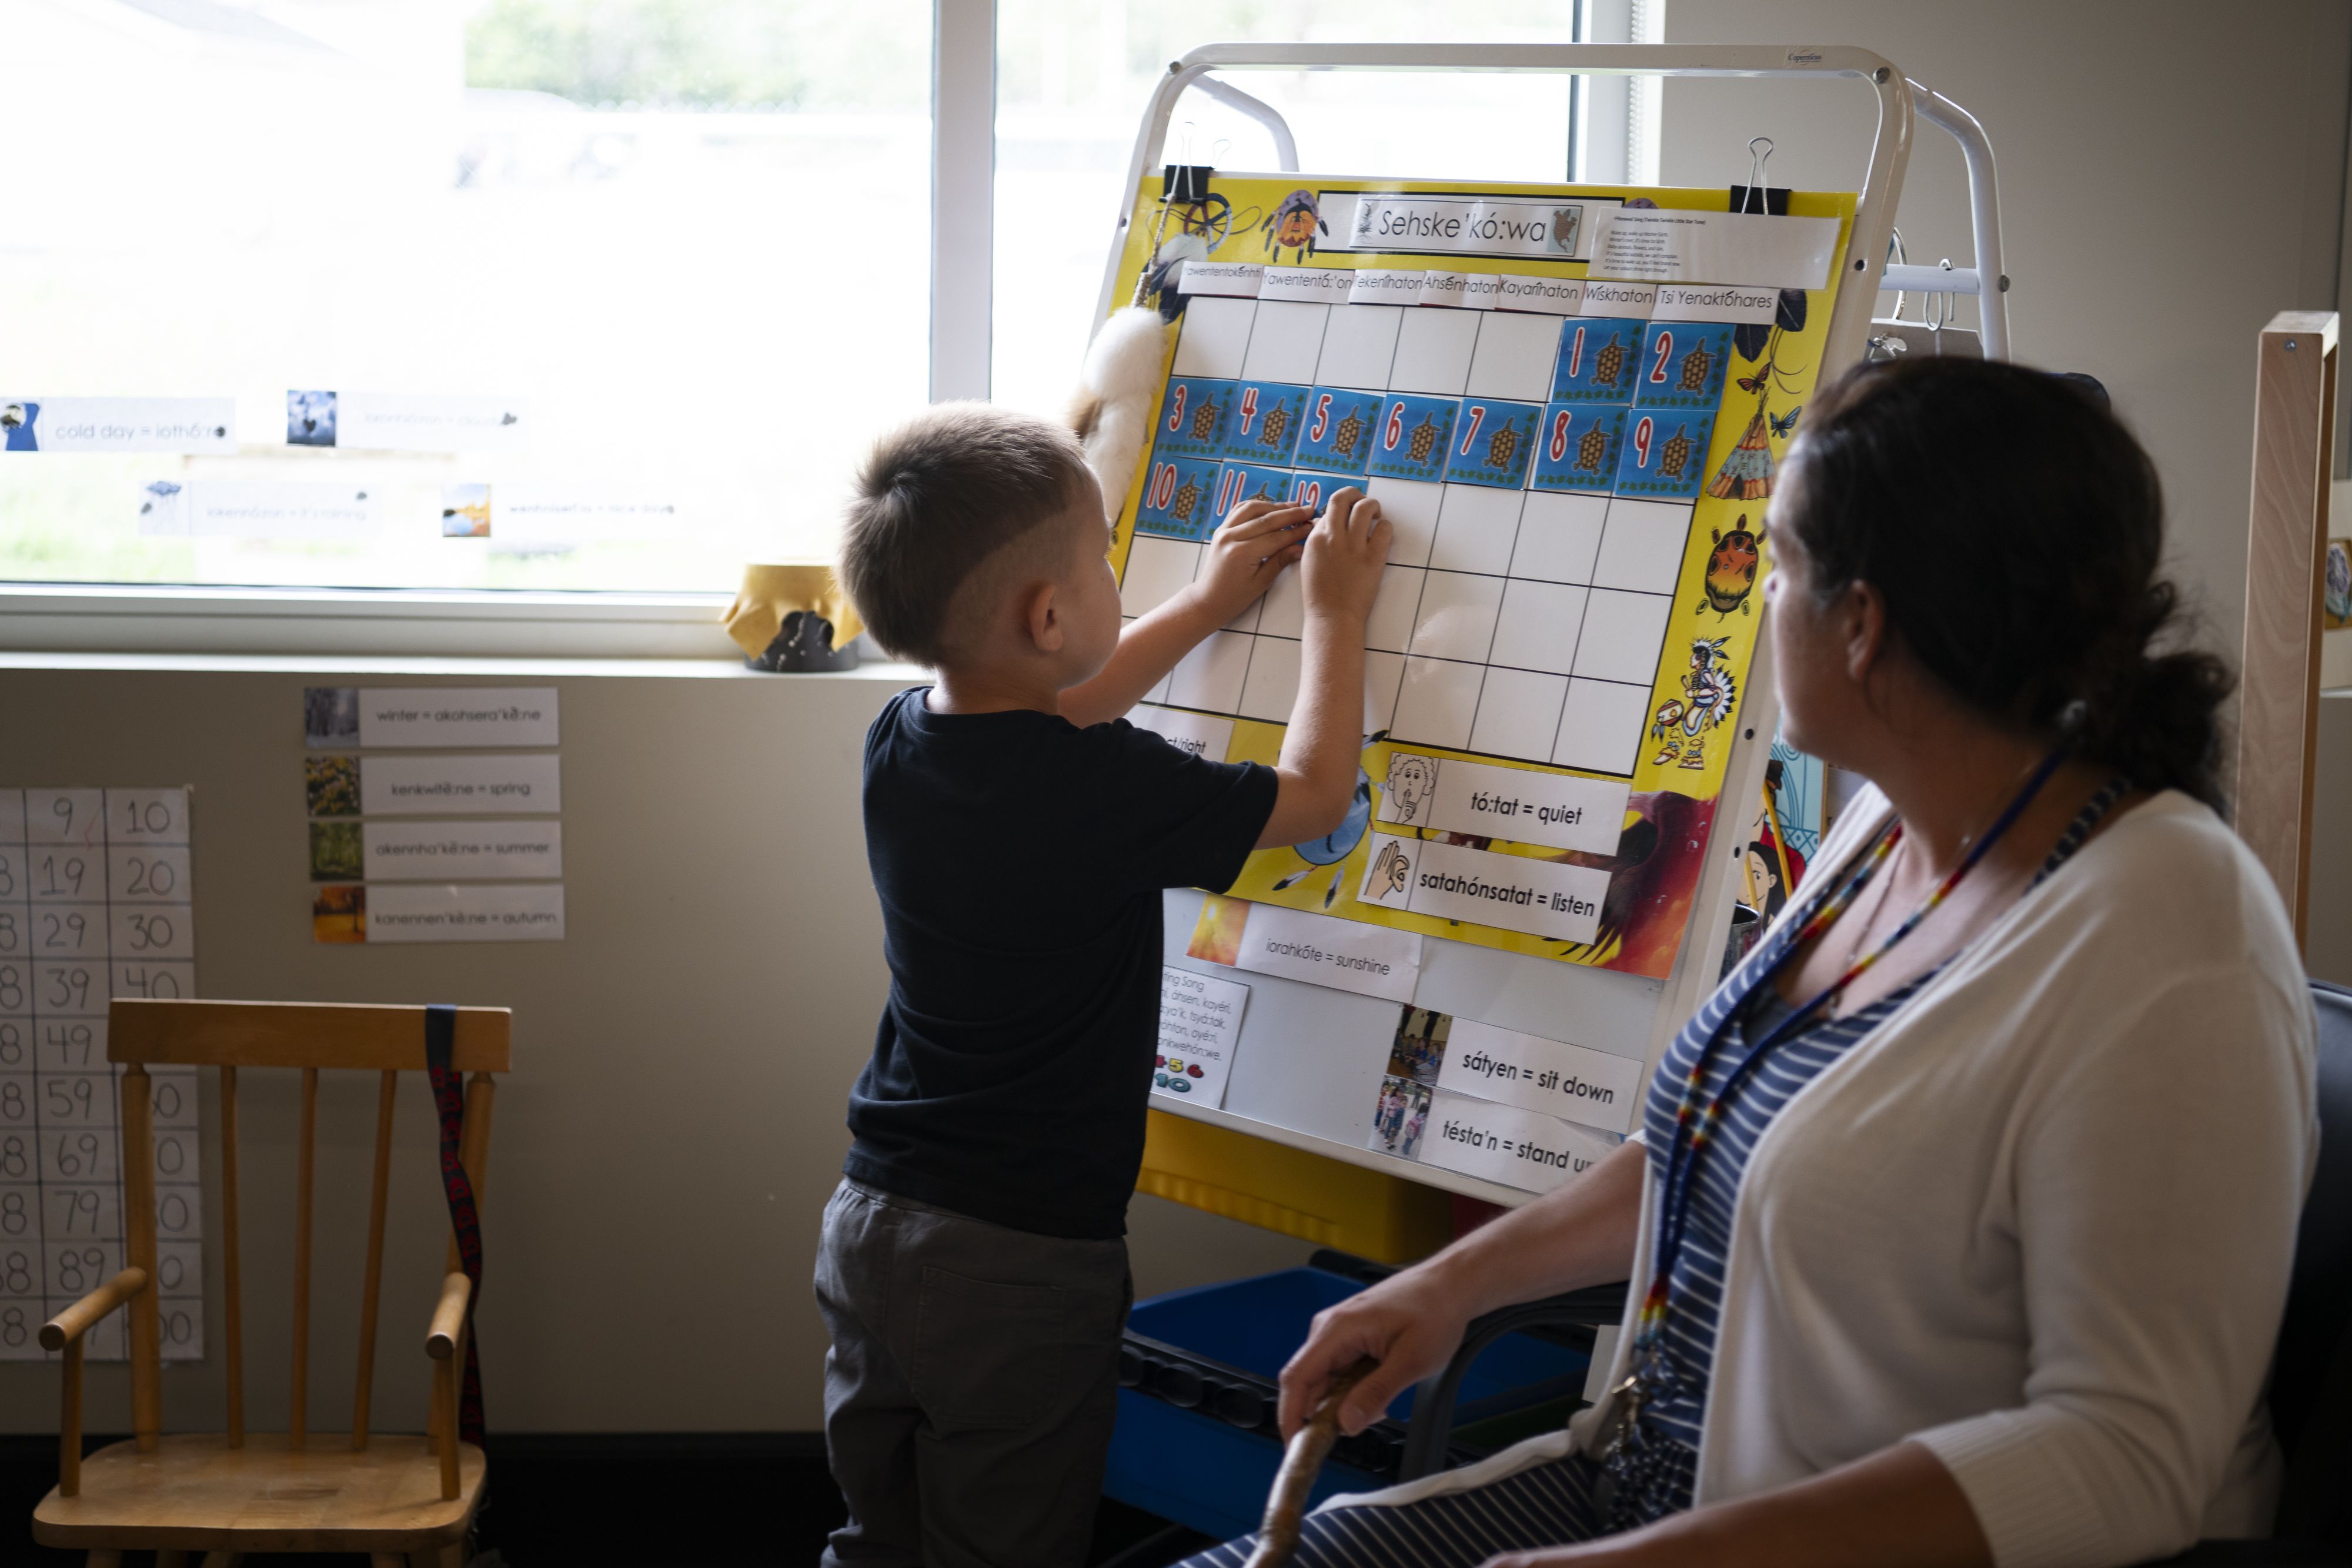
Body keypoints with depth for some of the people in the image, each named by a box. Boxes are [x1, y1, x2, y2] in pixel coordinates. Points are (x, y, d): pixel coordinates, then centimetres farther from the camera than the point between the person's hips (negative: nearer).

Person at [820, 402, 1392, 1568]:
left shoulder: (897, 742, -2)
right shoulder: (1111, 795, -23)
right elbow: (1311, 795, -6)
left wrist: (1206, 605, 26)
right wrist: (1333, 613, 7)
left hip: (871, 1218, 6)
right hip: (1023, 1256, -6)